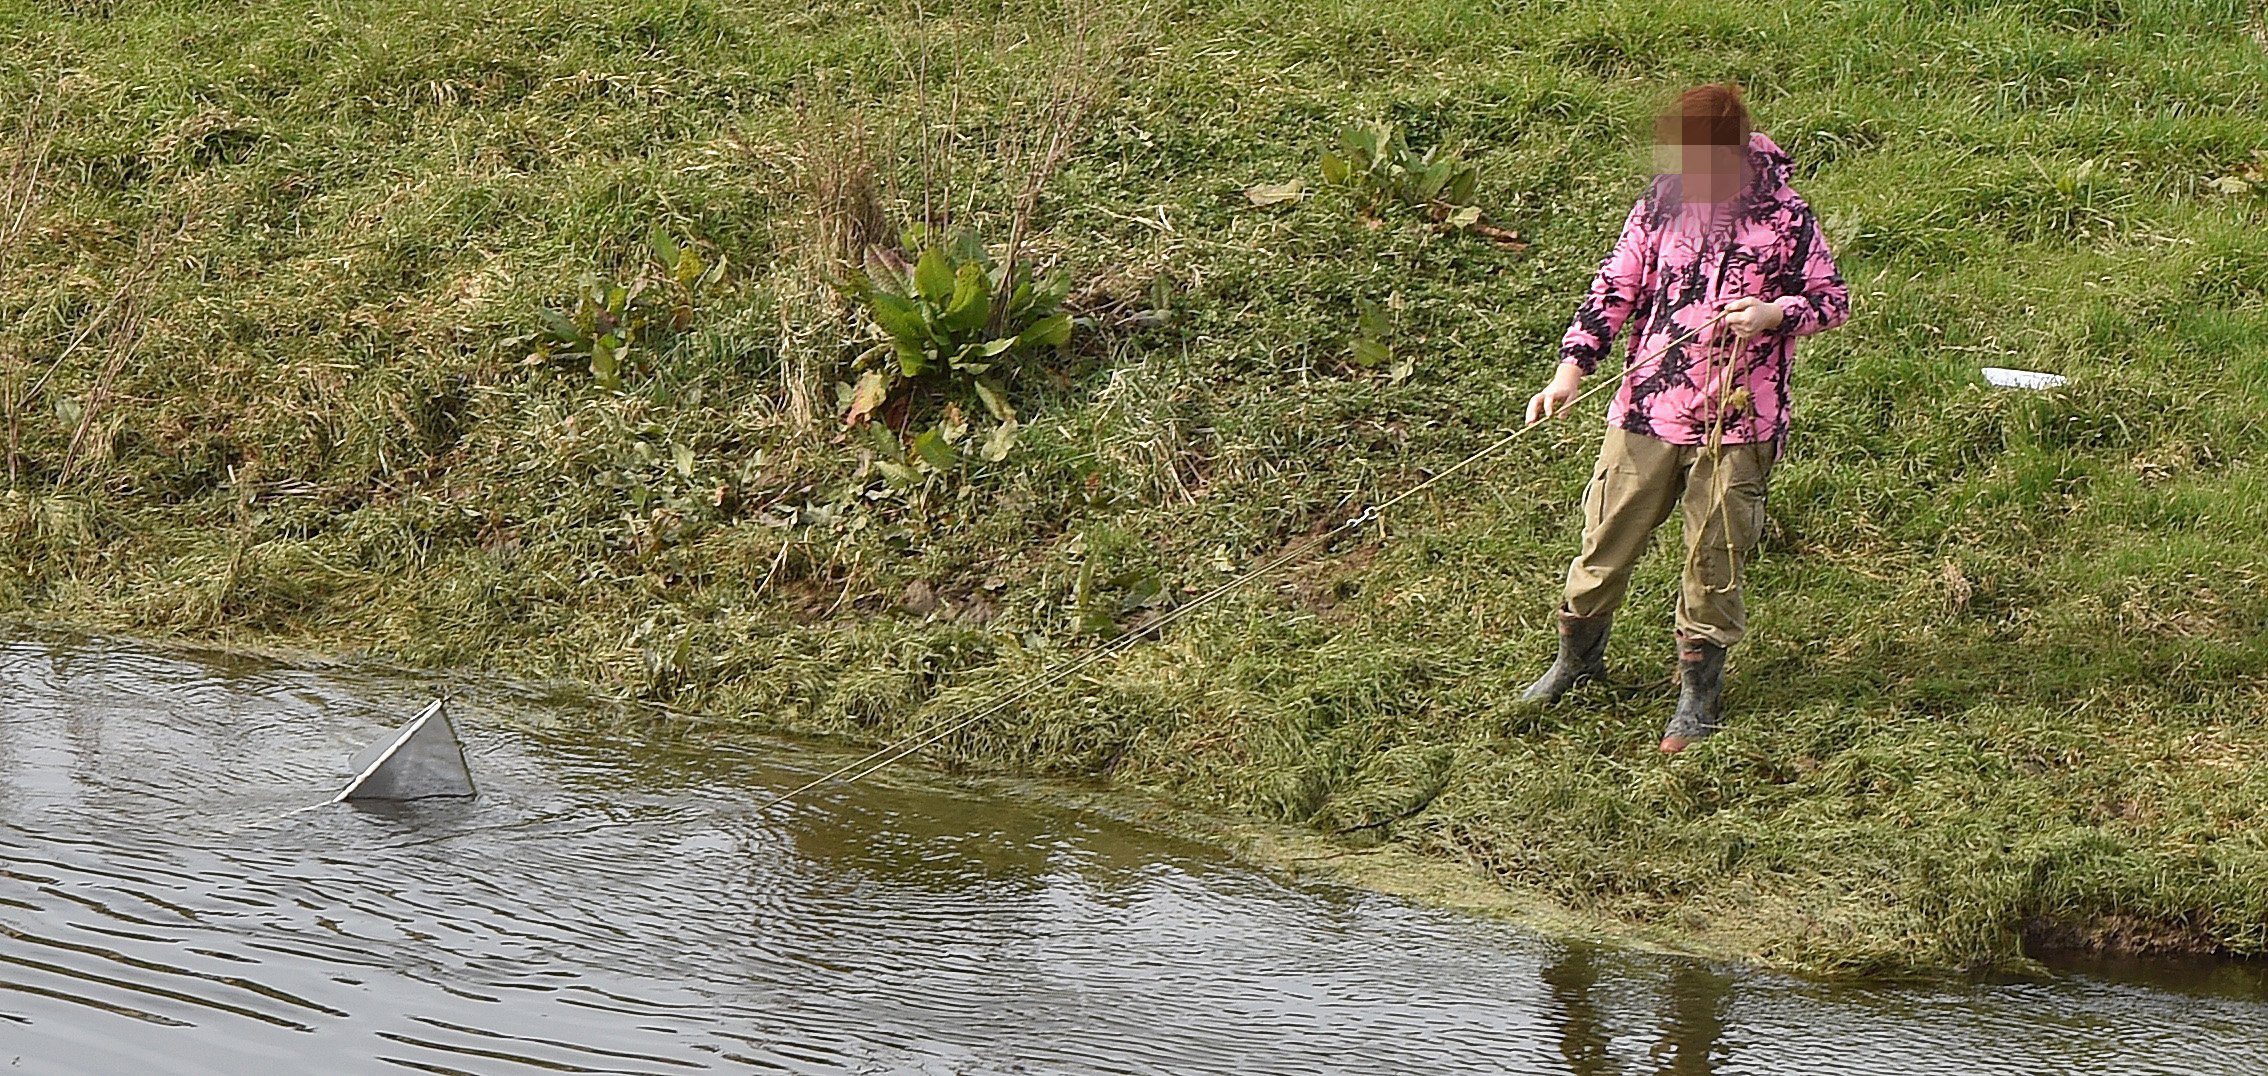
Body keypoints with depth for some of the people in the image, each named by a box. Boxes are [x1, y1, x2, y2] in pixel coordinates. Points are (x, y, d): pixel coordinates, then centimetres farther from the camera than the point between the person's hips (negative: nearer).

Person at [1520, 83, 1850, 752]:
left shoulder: (1785, 218, -8)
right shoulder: (1660, 205, 1)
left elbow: (1833, 299, 1)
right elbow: (1615, 289, 6)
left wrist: (1773, 313, -19)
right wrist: (1572, 367, -4)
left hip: (1735, 422, -3)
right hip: (1646, 410, 3)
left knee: (1713, 562, 5)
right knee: (1607, 540, 10)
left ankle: (1699, 693, 21)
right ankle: (1577, 657, 33)